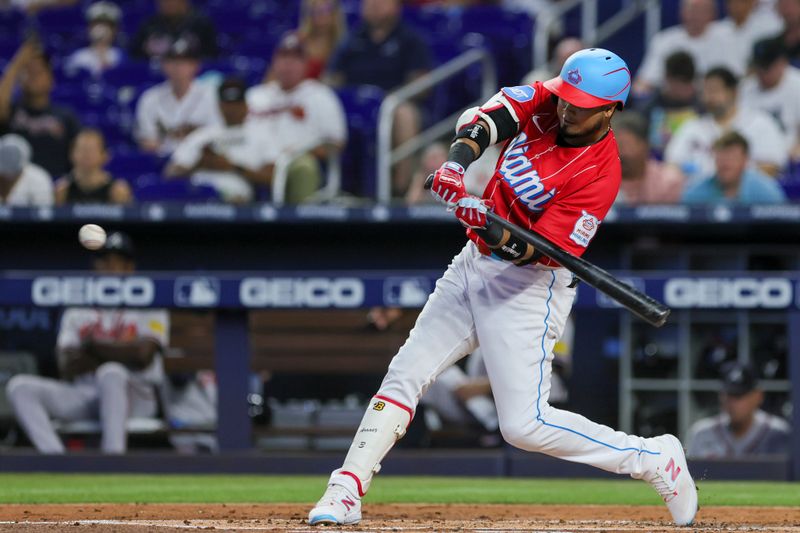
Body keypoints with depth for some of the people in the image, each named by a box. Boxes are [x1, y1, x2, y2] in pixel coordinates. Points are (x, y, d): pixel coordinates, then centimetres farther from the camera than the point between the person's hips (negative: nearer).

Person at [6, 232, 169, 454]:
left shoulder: (149, 306, 8)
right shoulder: (76, 311, 18)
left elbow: (143, 355, -11)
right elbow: (68, 369, 3)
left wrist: (94, 345, -2)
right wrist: (118, 352, -9)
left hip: (134, 397, -4)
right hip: (81, 396, 4)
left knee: (111, 374, -39)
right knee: (20, 386, -19)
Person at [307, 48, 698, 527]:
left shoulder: (599, 174, -22)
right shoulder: (547, 101, -3)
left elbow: (545, 250, -24)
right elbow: (497, 114, -16)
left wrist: (500, 236, -42)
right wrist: (460, 156, -34)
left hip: (528, 286, -7)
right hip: (474, 266, 7)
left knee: (525, 425, -12)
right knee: (405, 374, 2)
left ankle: (653, 459, 1)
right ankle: (345, 493, 5)